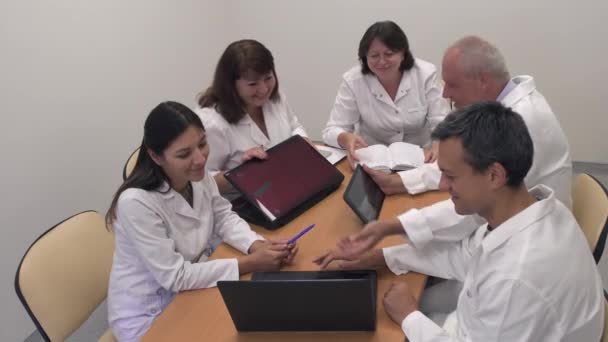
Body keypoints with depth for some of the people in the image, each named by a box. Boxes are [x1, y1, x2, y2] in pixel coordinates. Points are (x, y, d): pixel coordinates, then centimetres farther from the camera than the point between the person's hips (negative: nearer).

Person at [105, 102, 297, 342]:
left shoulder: (198, 175, -9)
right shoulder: (136, 203, -31)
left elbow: (224, 219, 4)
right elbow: (175, 277, -26)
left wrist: (259, 246, -16)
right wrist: (251, 263, -24)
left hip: (190, 290, 6)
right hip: (148, 315, -6)